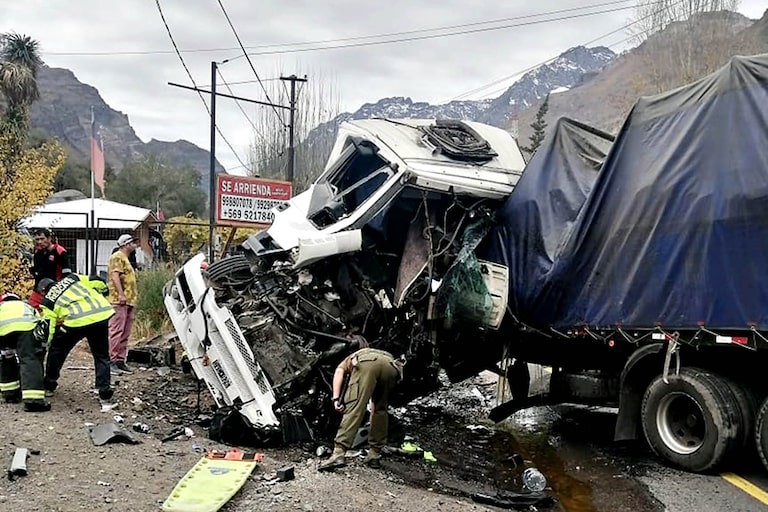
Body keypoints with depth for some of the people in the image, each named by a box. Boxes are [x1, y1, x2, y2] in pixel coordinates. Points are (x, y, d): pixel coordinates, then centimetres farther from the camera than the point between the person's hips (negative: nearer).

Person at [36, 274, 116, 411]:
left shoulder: (48, 301, 16)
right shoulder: (72, 278, 24)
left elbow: (47, 328, 11)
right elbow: (98, 283, 15)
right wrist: (103, 293, 31)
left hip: (76, 321, -3)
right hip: (102, 315, 3)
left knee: (57, 350, 24)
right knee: (101, 356, 14)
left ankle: (49, 386, 37)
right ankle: (105, 397, 6)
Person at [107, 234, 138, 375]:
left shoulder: (125, 259, 25)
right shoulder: (117, 257, -6)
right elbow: (115, 275, -18)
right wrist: (121, 294, -26)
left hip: (128, 302, 10)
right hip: (119, 301, -10)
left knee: (125, 333, 10)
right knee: (116, 331, -11)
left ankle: (120, 360, 13)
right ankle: (111, 361, -11)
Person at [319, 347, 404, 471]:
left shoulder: (348, 360, 41)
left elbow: (339, 372, 13)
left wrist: (336, 399, 5)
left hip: (366, 363, -4)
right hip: (392, 366, 4)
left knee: (354, 408, -8)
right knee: (380, 410, 23)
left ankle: (339, 453, -19)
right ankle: (374, 454, 21)